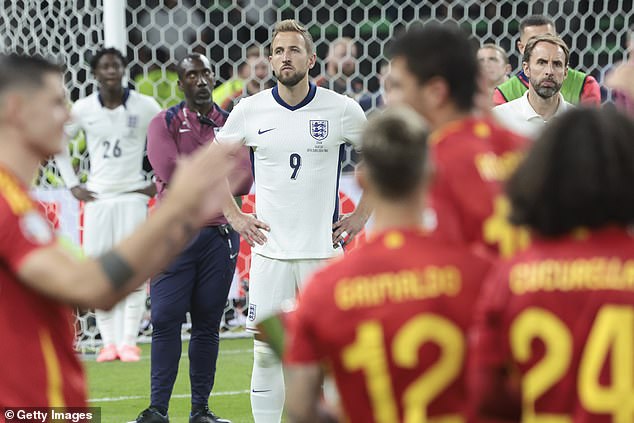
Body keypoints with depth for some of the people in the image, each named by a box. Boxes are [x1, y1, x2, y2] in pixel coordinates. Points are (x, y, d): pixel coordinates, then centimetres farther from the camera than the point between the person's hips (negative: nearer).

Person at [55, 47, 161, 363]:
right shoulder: (83, 109, 2)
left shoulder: (144, 106, -2)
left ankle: (129, 341, -2)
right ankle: (109, 342, 2)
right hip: (97, 198, 1)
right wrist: (73, 185, 9)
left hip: (133, 196, -1)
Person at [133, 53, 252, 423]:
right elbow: (172, 176, -11)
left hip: (220, 235, 2)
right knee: (166, 319, -7)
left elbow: (243, 182, -3)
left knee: (208, 323, 5)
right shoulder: (165, 123, 4)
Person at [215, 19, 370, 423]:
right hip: (270, 249, 1)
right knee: (267, 351, -1)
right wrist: (235, 216, 8)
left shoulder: (343, 110, -1)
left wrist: (361, 215, 6)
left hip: (324, 248, -1)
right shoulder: (250, 110, 2)